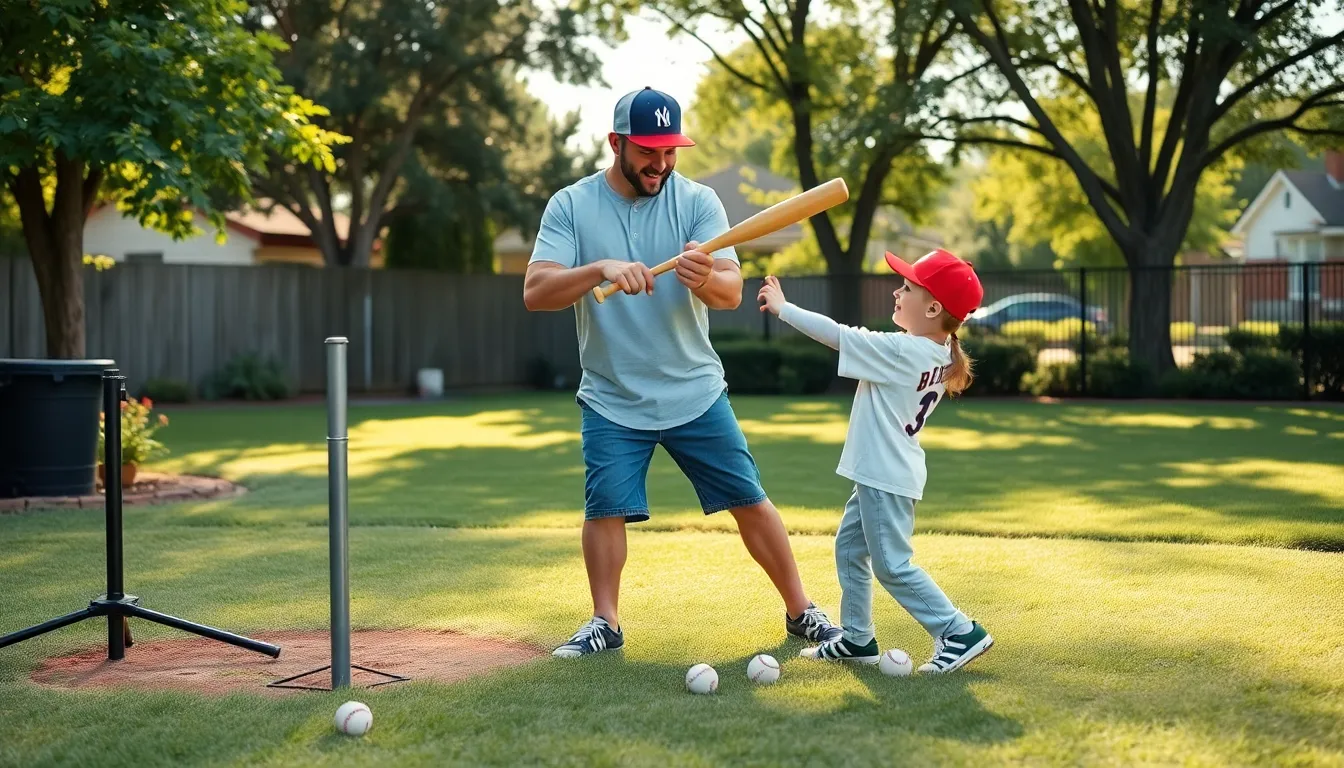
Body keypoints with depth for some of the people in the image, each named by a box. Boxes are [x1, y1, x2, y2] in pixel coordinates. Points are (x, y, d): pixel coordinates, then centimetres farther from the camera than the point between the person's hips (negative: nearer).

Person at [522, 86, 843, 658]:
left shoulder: (697, 202, -6)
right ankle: (605, 623, 14)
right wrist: (602, 268, -34)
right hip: (611, 400, 0)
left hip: (695, 392, 1)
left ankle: (801, 612, 15)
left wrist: (705, 280, -39)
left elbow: (732, 292, -15)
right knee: (604, 507, -5)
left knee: (750, 501, 2)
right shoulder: (571, 205, -6)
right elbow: (534, 292, -18)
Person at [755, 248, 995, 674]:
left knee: (893, 565, -3)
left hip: (887, 479, -10)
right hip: (878, 474, 10)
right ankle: (857, 638, 26)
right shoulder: (937, 356, 3)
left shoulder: (900, 351, -23)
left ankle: (960, 633, 1)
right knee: (850, 549, 18)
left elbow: (836, 335, -19)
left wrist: (782, 308, -10)